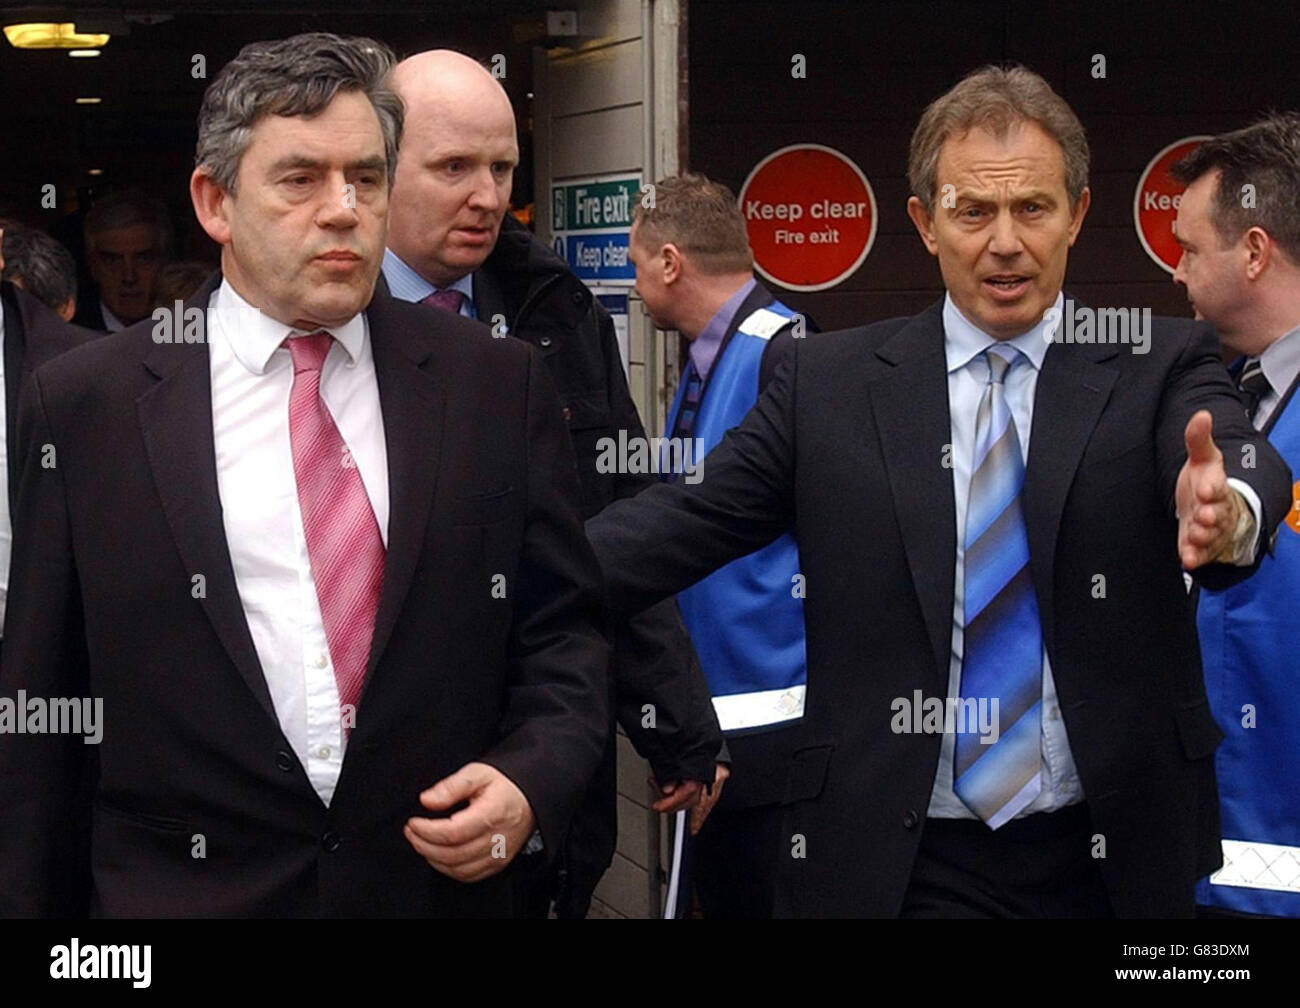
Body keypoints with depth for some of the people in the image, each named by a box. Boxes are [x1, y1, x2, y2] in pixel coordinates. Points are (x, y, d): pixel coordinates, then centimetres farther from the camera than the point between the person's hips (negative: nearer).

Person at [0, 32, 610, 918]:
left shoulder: (499, 385, 1)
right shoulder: (85, 405, -2)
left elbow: (565, 629, 6)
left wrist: (534, 779, -11)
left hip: (444, 880, 2)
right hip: (180, 889, -1)